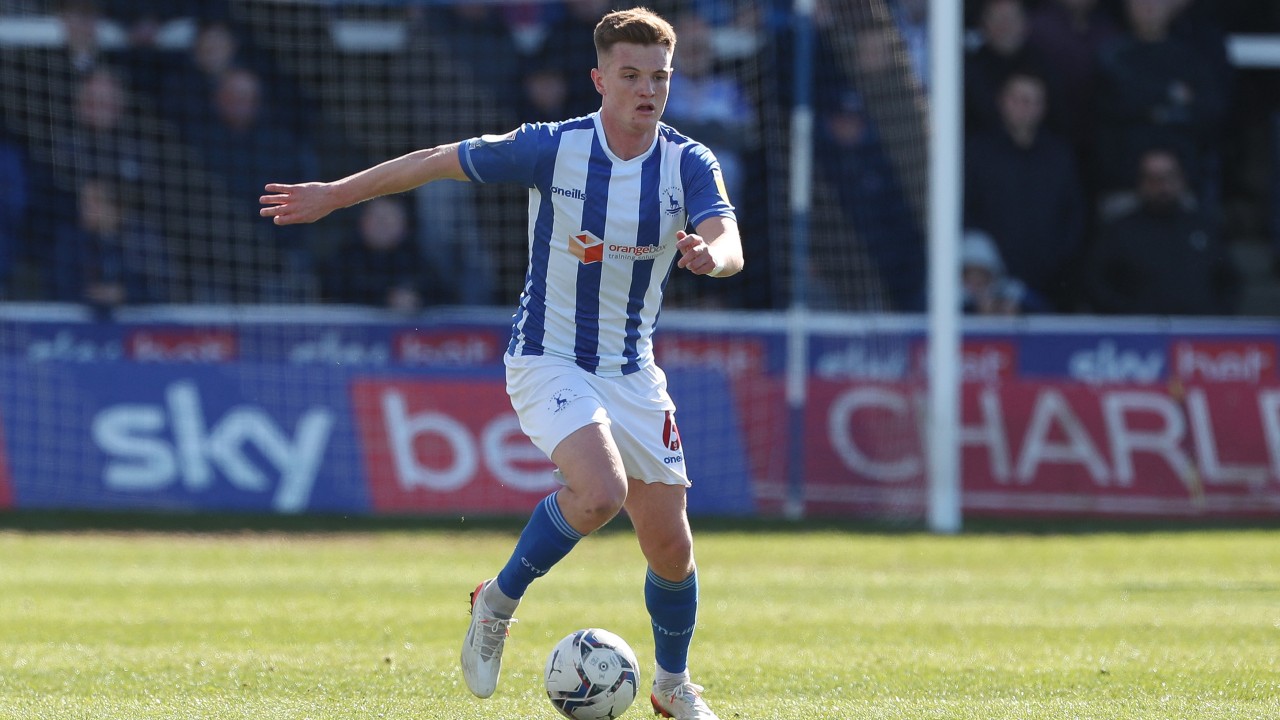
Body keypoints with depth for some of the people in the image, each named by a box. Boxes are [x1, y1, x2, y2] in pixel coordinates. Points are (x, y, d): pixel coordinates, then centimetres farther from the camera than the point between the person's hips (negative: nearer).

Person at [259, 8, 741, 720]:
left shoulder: (690, 164, -8)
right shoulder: (552, 148, -13)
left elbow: (731, 247, -23)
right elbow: (439, 161, -2)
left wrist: (710, 254, -48)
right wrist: (335, 194, 2)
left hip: (633, 372, 4)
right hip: (550, 359, -4)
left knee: (670, 545, 4)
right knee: (601, 490, -30)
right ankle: (499, 602, -6)